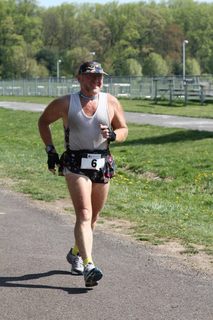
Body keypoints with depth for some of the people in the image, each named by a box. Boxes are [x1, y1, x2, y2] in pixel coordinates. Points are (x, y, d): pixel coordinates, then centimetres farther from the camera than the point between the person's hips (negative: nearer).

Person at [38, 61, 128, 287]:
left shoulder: (111, 103, 4)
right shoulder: (65, 103, -1)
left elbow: (124, 129, 12)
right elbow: (43, 121, 13)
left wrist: (112, 135, -11)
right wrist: (50, 150, 6)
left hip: (102, 165, 4)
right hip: (75, 165, -4)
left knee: (93, 216, 15)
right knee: (84, 215, -18)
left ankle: (76, 253, 41)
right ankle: (88, 266, -28)